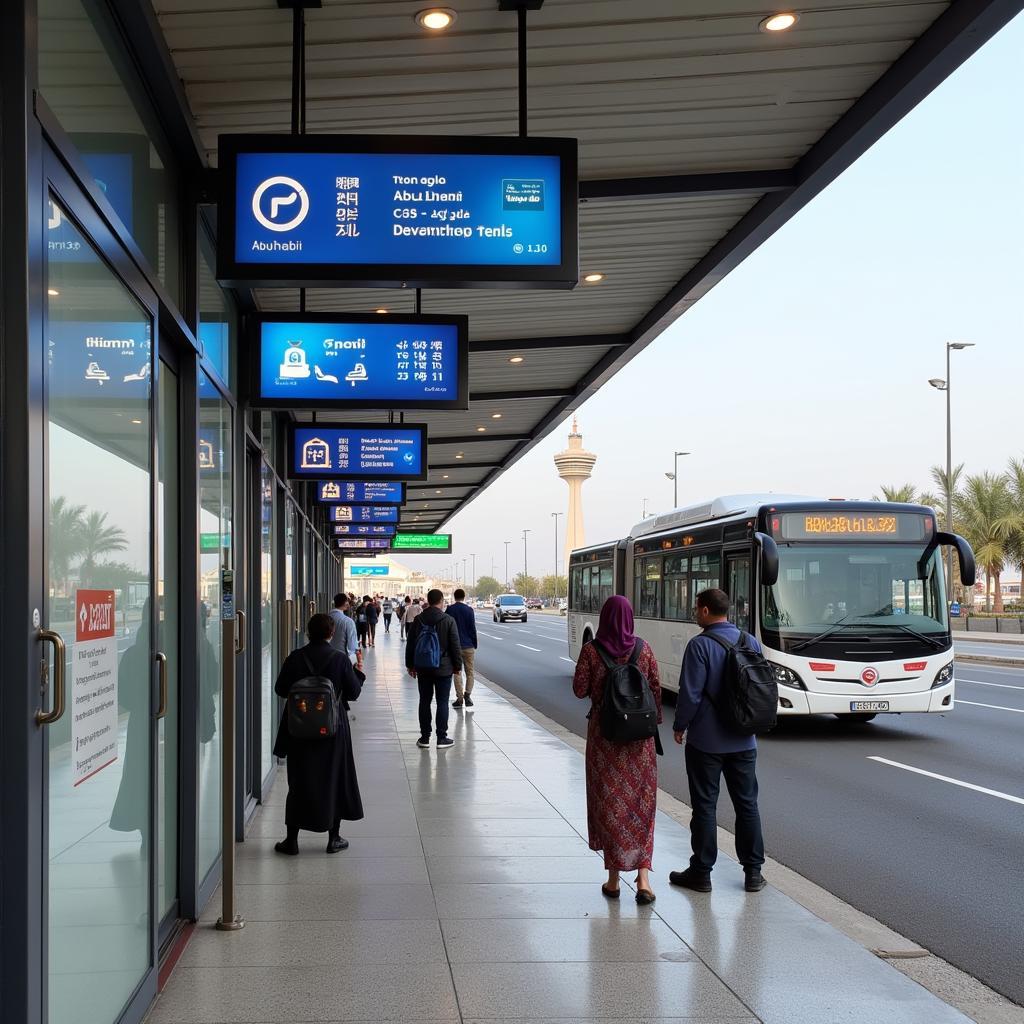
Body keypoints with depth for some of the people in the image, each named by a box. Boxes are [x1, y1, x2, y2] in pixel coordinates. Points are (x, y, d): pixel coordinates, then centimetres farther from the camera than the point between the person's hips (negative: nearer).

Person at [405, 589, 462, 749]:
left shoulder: (417, 620, 0)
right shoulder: (448, 620, -10)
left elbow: (410, 644, 5)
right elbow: (455, 646, -8)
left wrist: (410, 665, 14)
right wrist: (457, 665, 2)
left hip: (423, 668, 3)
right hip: (443, 668, -3)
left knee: (424, 701, 10)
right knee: (442, 702, 3)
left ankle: (424, 737, 12)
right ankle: (442, 738, 4)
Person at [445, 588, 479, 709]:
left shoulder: (449, 610, -1)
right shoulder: (468, 610, -4)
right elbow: (473, 629, -3)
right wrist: (475, 645, 5)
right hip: (468, 646, -1)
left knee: (457, 673, 7)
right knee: (469, 672, 8)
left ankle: (460, 698, 2)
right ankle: (467, 695, -8)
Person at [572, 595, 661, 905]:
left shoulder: (592, 651, -9)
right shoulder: (643, 648, -3)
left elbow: (580, 690, -6)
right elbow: (656, 688, 0)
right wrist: (655, 721, 13)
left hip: (604, 733, -1)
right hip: (639, 734, 1)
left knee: (608, 802, 9)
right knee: (641, 803, 8)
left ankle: (613, 879, 14)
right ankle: (643, 876, -4)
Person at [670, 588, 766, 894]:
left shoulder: (700, 645, -15)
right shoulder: (751, 643, 3)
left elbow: (690, 694, -17)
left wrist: (679, 727, -3)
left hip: (705, 741, -5)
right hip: (743, 740, 5)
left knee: (704, 805, 3)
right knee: (747, 804, 12)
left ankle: (701, 873, 9)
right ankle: (753, 872, 16)